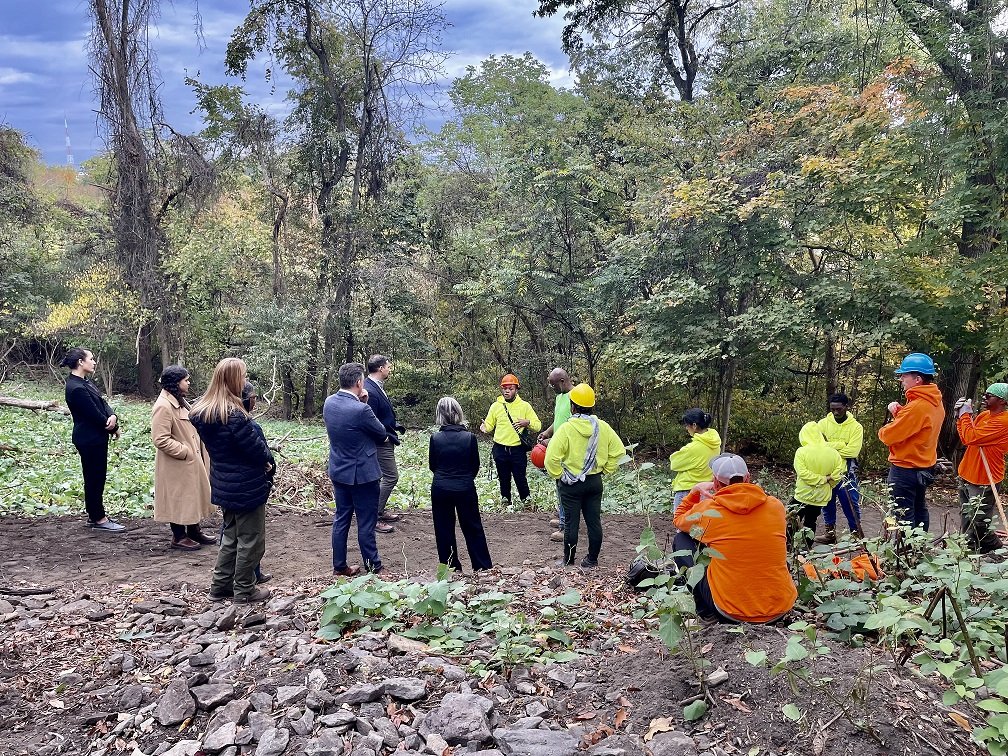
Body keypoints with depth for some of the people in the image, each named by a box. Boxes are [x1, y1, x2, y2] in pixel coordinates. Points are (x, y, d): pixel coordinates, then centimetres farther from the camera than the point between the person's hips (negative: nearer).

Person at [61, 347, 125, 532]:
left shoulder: (84, 382, 8)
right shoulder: (76, 389, -23)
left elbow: (102, 402, 6)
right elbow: (95, 415, -21)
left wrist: (112, 416, -15)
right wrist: (113, 428, -6)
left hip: (96, 438, 10)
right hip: (90, 440, -10)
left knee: (97, 477, 17)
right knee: (94, 478, 1)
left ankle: (95, 515, 28)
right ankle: (99, 520, 12)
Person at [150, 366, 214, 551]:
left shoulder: (180, 401, 10)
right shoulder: (163, 407, -22)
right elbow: (161, 440, -25)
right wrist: (185, 452, -21)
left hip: (192, 463, 10)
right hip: (176, 465, -10)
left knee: (194, 495, 17)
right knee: (178, 498, 3)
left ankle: (194, 531, 30)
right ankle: (178, 537, 16)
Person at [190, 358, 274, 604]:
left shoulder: (202, 410, 2)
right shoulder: (234, 414, -26)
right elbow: (256, 447, -21)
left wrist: (262, 457, 4)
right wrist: (268, 459, 2)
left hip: (224, 483, 8)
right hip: (247, 485, -8)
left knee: (231, 535, 22)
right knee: (250, 539, 7)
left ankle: (220, 586, 29)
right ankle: (244, 591, 17)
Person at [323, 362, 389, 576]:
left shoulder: (329, 402, -3)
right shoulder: (360, 410, -26)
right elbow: (382, 434, -11)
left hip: (338, 472, 7)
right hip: (362, 474, -7)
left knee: (341, 519, 16)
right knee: (366, 524, 5)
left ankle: (339, 566, 24)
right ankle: (373, 567, 17)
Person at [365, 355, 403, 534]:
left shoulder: (376, 386, 7)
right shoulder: (370, 391, -25)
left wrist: (395, 424, 8)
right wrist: (390, 435, -18)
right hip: (381, 442, -10)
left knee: (387, 476, 19)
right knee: (391, 477, -5)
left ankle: (380, 510, 31)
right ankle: (373, 517, 2)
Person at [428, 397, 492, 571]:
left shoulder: (435, 438, -9)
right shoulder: (469, 437, -10)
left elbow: (432, 465, 3)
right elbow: (476, 465, 1)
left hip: (440, 489, 0)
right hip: (465, 489, 0)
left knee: (444, 530, 12)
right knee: (472, 528, 12)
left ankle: (450, 568, 17)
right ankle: (483, 567, 17)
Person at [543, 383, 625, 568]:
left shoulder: (566, 428, -17)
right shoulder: (603, 427, -4)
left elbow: (552, 458, -21)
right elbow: (619, 450, 2)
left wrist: (558, 475, -5)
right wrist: (604, 469, 10)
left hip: (571, 483, -4)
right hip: (594, 482, 4)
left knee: (571, 522, 6)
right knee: (594, 521, 11)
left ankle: (568, 561, 16)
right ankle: (592, 560, 20)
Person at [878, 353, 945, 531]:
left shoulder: (917, 406, -26)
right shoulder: (935, 402, 5)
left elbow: (889, 436, -24)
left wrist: (883, 430, -1)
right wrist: (899, 411, -5)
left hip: (905, 470, -10)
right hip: (924, 467, 10)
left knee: (903, 517, -2)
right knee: (919, 512, 20)